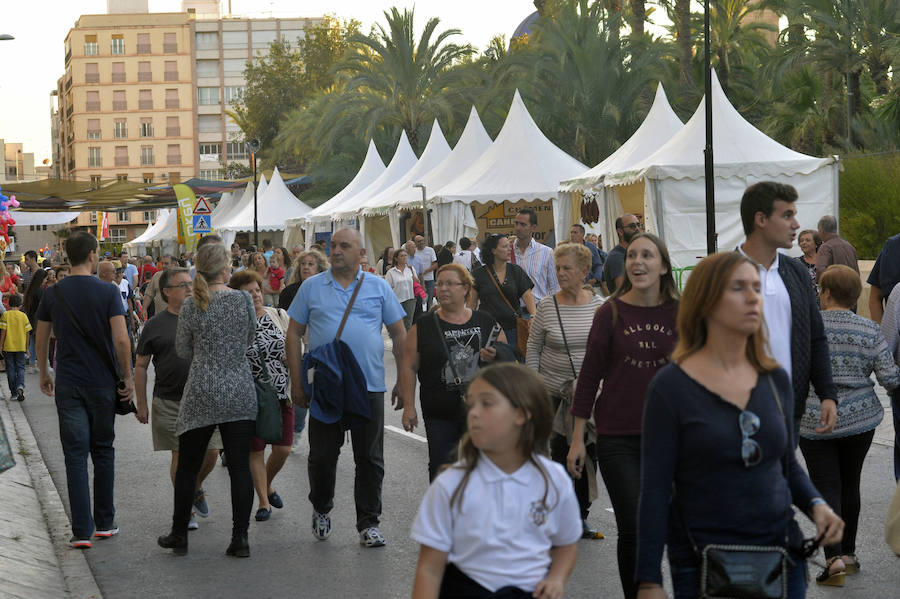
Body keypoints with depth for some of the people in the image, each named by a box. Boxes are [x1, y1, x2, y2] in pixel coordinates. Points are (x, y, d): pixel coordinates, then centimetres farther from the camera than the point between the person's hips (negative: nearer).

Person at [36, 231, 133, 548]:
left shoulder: (52, 294, 1)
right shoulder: (108, 292, -8)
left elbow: (41, 340, 7)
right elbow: (121, 339, -14)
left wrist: (44, 374, 21)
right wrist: (128, 376, -3)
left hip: (68, 385, 1)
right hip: (102, 383, -1)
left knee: (75, 455, 1)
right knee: (103, 451, 13)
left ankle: (82, 531, -4)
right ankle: (104, 522, 20)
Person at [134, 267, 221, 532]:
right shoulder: (156, 325, 1)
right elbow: (140, 366, 5)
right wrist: (142, 404, 1)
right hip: (169, 402, -2)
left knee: (210, 453, 0)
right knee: (180, 455, 0)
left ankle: (196, 488, 30)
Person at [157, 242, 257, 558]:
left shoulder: (191, 306, -5)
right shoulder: (243, 299, -5)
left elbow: (184, 351, 5)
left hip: (202, 395, 0)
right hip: (240, 394, 0)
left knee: (188, 466, 11)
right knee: (240, 466, 4)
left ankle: (179, 535, 19)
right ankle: (240, 538, 2)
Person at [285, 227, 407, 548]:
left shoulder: (378, 287, 6)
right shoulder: (312, 287, 5)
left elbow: (399, 335, 9)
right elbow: (293, 333, 6)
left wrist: (403, 381, 4)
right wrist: (296, 382, 0)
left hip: (369, 386, 0)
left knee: (370, 459, 3)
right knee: (322, 455, 8)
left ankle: (369, 524, 11)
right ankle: (321, 509, 31)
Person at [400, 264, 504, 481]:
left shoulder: (486, 322, 5)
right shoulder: (423, 326, 2)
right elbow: (409, 367, 1)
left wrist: (495, 358, -11)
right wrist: (409, 406, -4)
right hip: (440, 415, -1)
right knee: (441, 470, 0)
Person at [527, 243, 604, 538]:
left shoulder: (599, 306, 0)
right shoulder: (547, 306, -4)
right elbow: (533, 349, 2)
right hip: (555, 393, -2)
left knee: (589, 454, 6)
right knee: (561, 454, -1)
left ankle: (581, 515, 20)